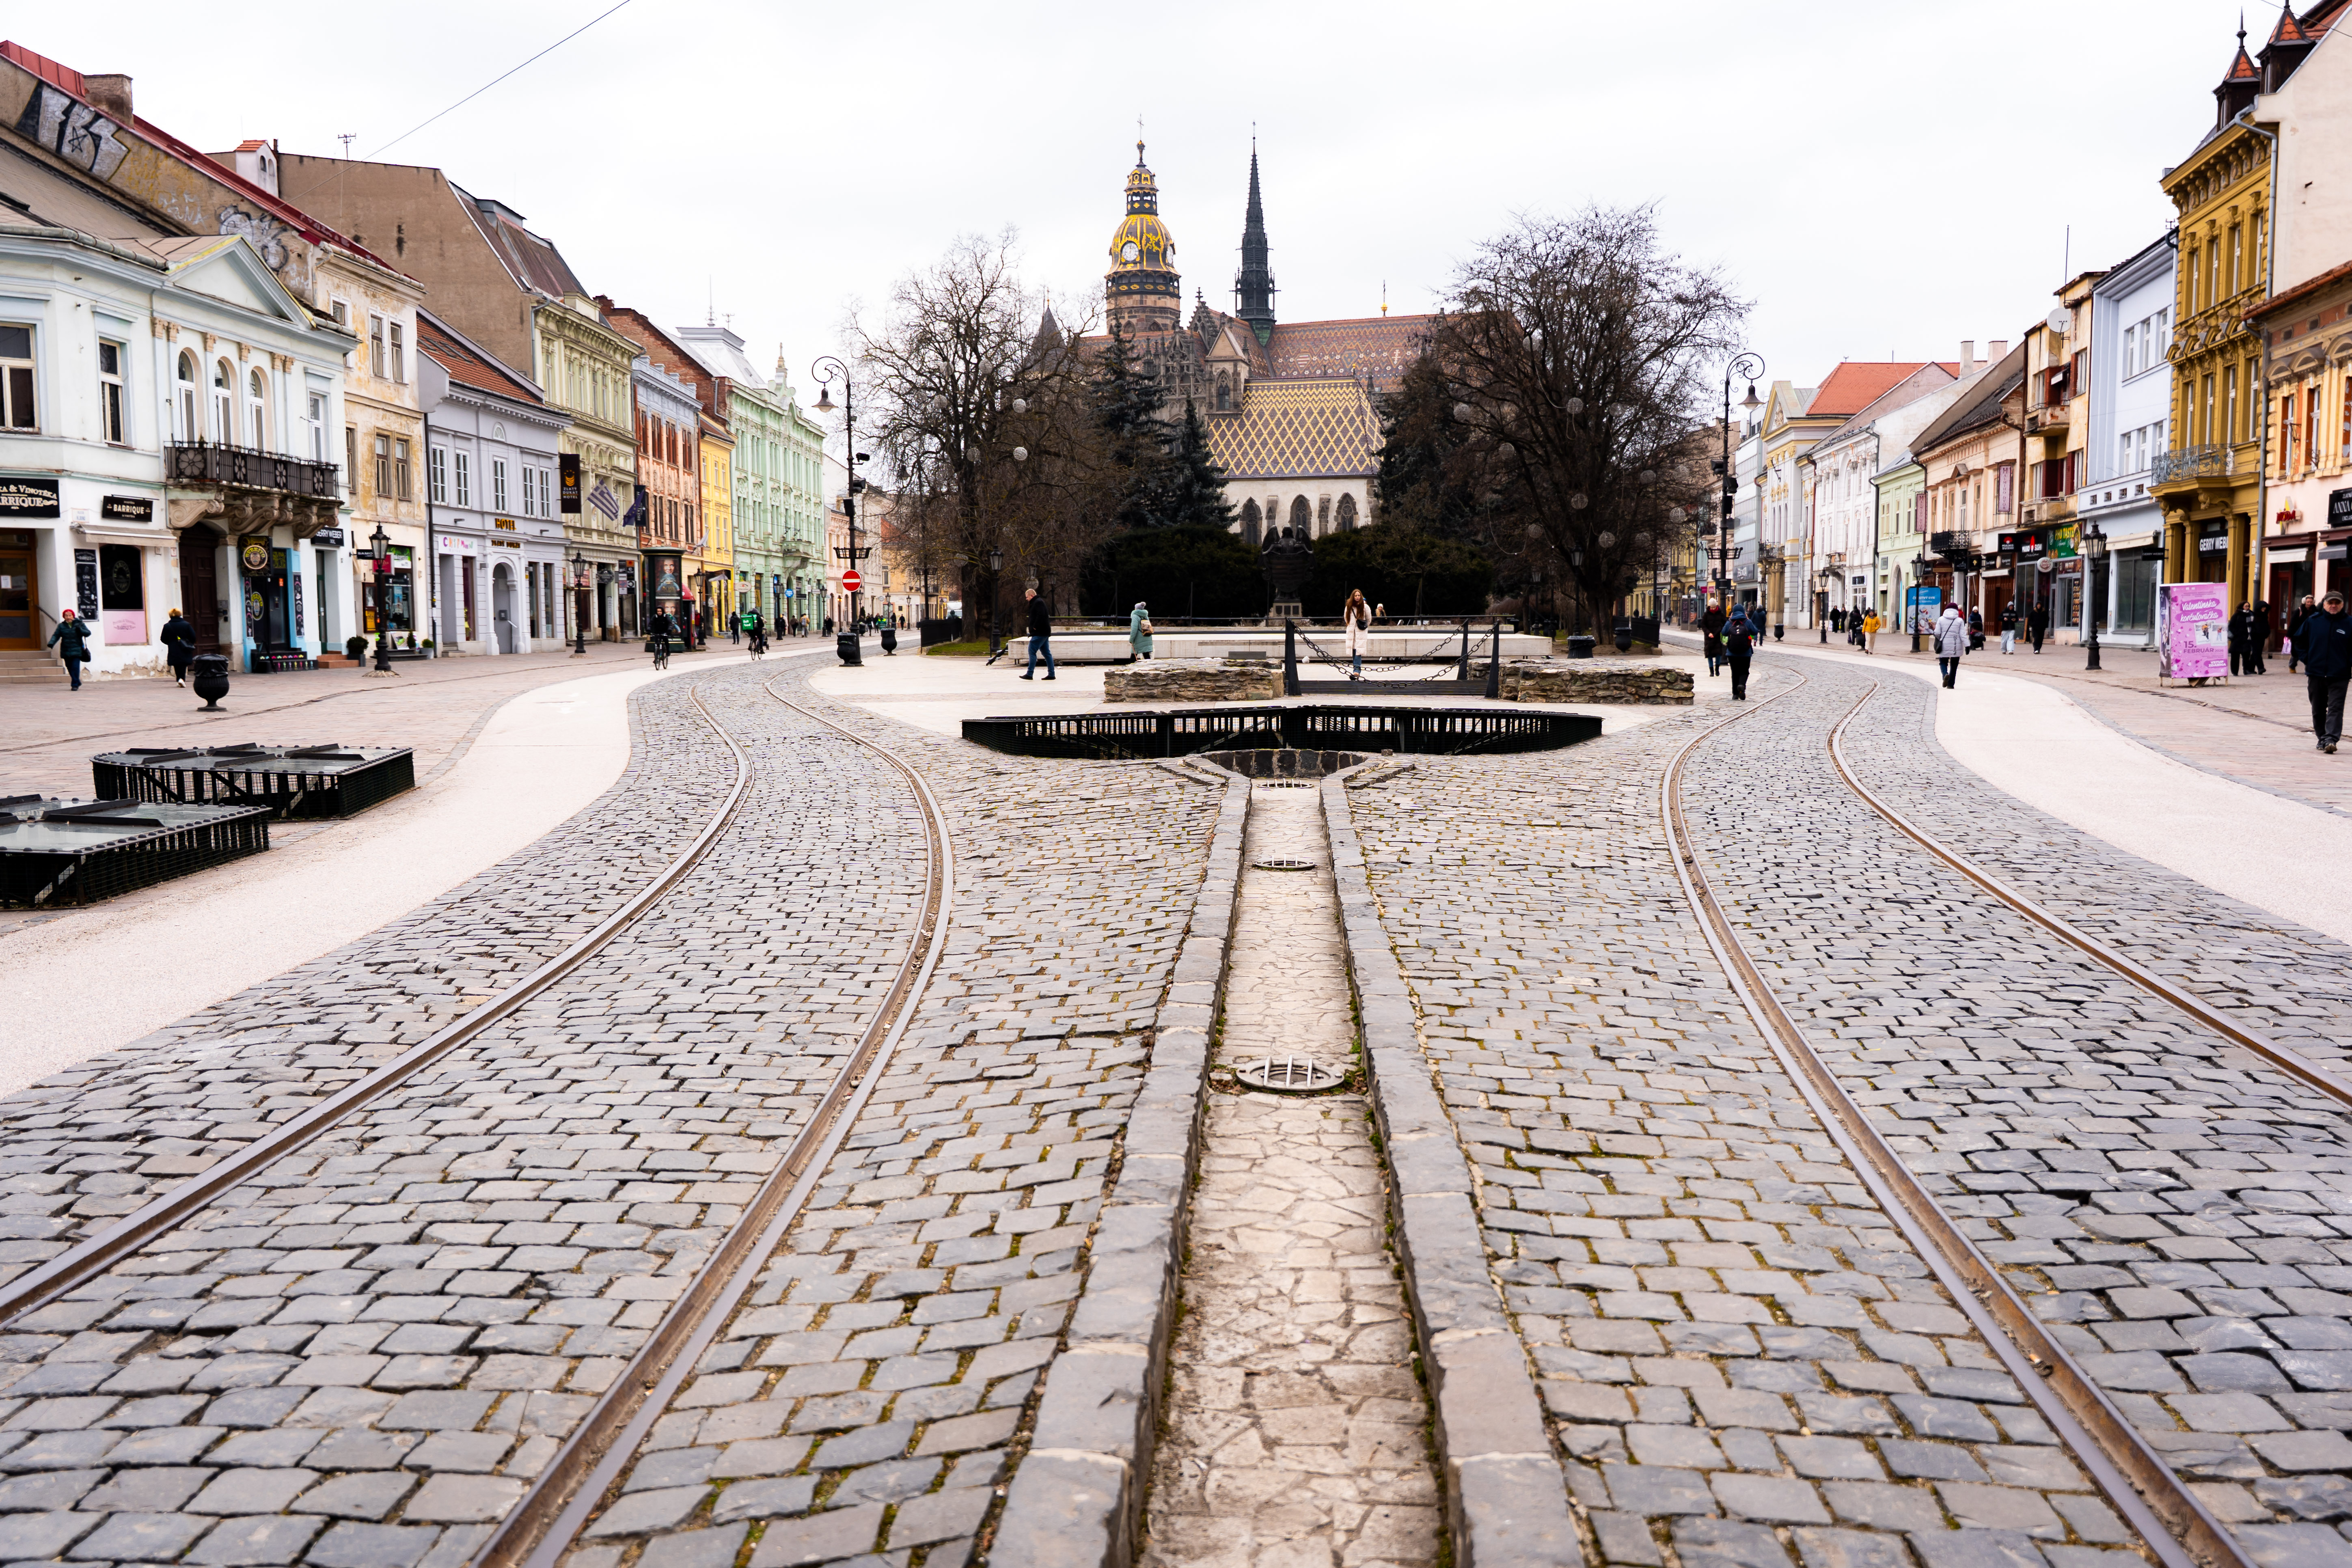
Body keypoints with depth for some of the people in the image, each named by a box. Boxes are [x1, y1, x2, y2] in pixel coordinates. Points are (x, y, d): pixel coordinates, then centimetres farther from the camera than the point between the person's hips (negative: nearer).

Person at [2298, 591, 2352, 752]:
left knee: (2335, 708, -10)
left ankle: (2331, 739, -18)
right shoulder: (2312, 621, 3)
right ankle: (2322, 738, 24)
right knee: (2318, 710, 11)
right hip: (2316, 673, 3)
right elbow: (2299, 641, 13)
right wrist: (2306, 660, 6)